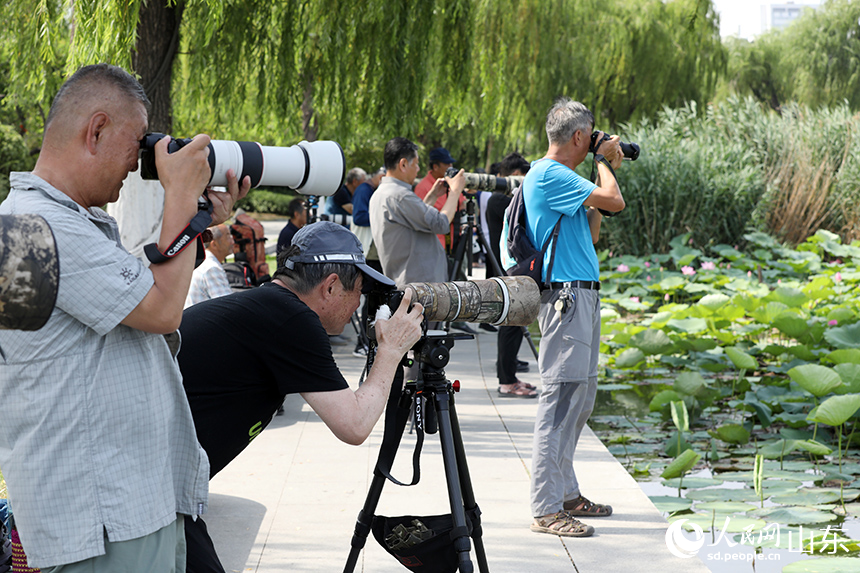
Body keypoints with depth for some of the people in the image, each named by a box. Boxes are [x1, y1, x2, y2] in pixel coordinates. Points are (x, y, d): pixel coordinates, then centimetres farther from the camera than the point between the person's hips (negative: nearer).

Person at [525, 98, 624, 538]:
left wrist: (604, 170, 19)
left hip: (582, 294, 11)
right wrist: (604, 162, 0)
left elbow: (591, 233, 22)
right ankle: (546, 509, -8)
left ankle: (566, 493, 24)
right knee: (561, 397, -10)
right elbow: (614, 202, -19)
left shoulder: (560, 177, 19)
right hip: (566, 294, -11)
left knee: (581, 396, 15)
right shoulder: (549, 175, -13)